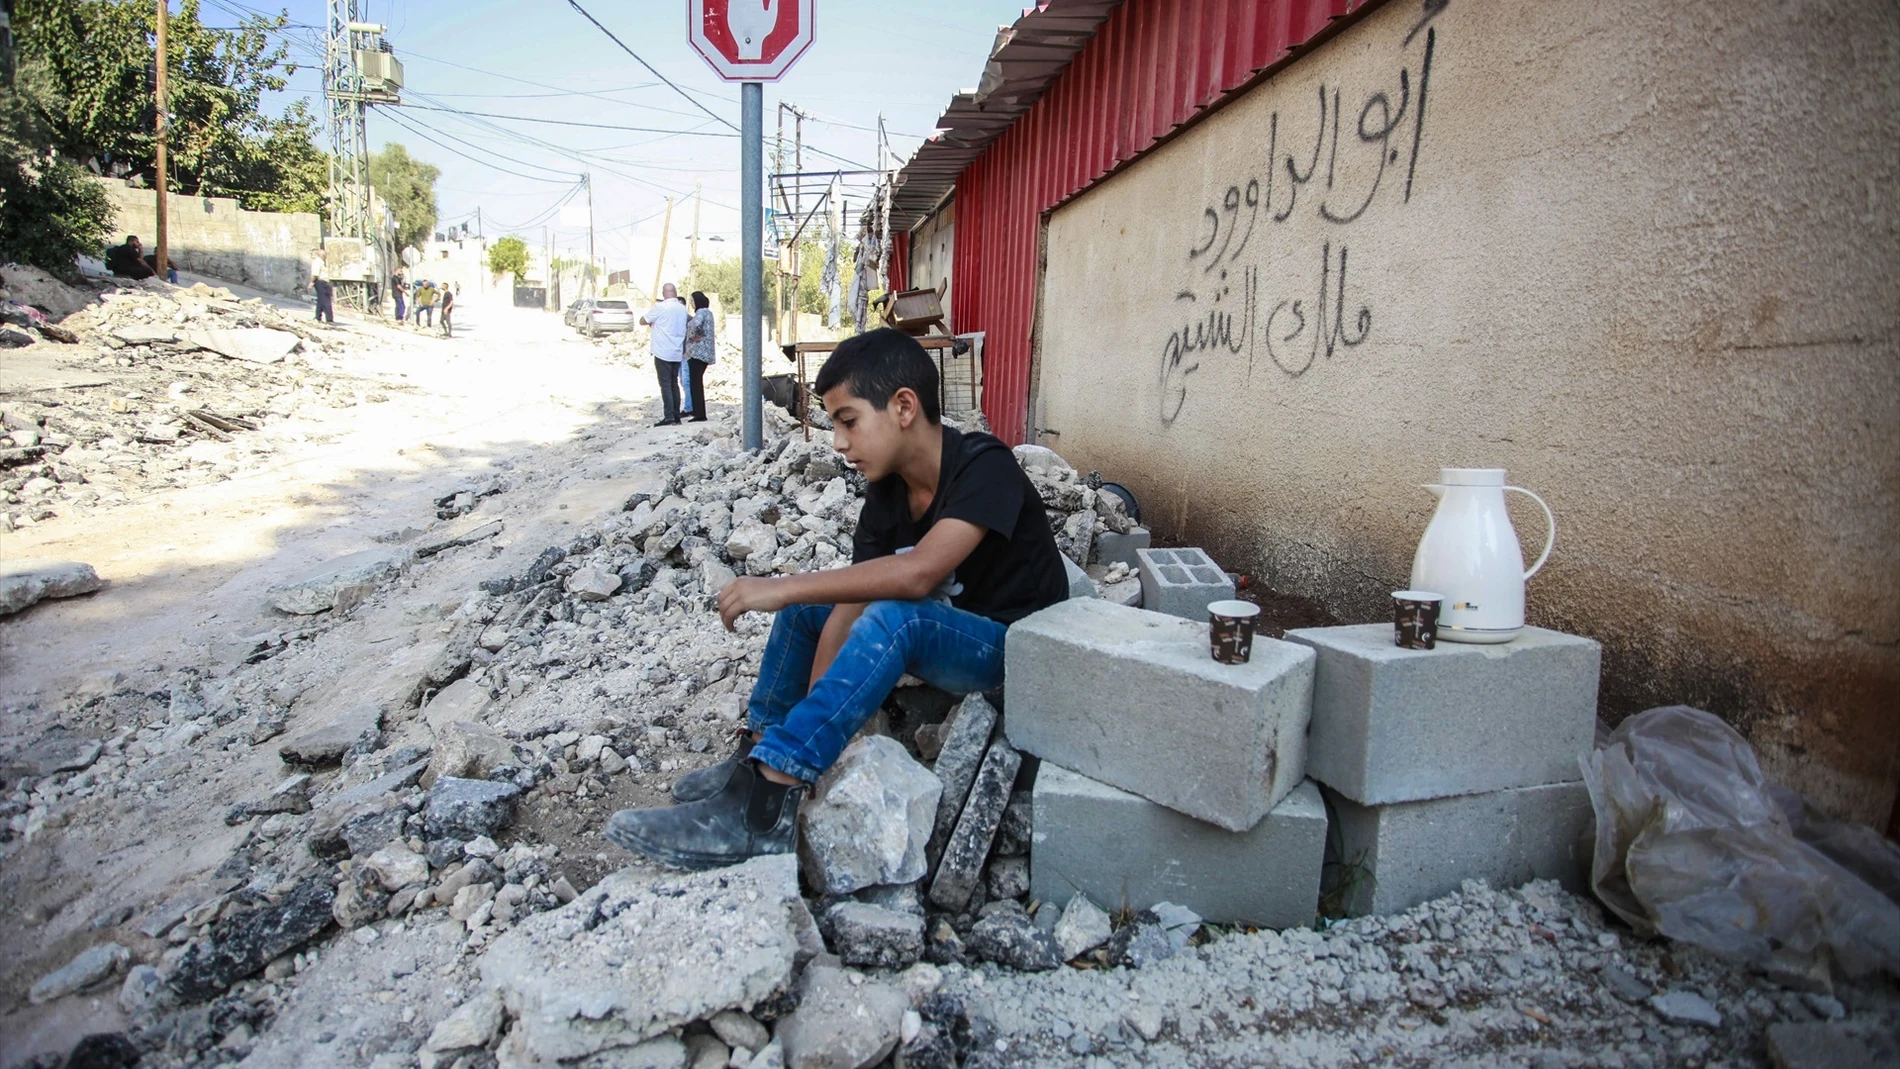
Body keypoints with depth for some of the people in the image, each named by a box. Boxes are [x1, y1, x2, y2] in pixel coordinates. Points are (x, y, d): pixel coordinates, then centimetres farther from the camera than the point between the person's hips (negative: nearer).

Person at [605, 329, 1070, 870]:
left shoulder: (985, 467, -24)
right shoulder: (886, 494, -3)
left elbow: (918, 572, -39)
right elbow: (846, 612, -8)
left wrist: (783, 587, -34)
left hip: (1012, 644, -8)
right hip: (942, 632, 8)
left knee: (892, 617, -34)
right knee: (804, 608, 5)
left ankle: (763, 810, -33)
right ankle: (759, 757, 10)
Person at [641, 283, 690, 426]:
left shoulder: (660, 307, -10)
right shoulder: (683, 309, 8)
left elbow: (643, 321, -1)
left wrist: (652, 321, 21)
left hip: (663, 353, -6)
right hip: (677, 353, 6)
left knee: (665, 385, -5)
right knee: (674, 384, 12)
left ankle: (669, 418, -9)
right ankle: (676, 417, 13)